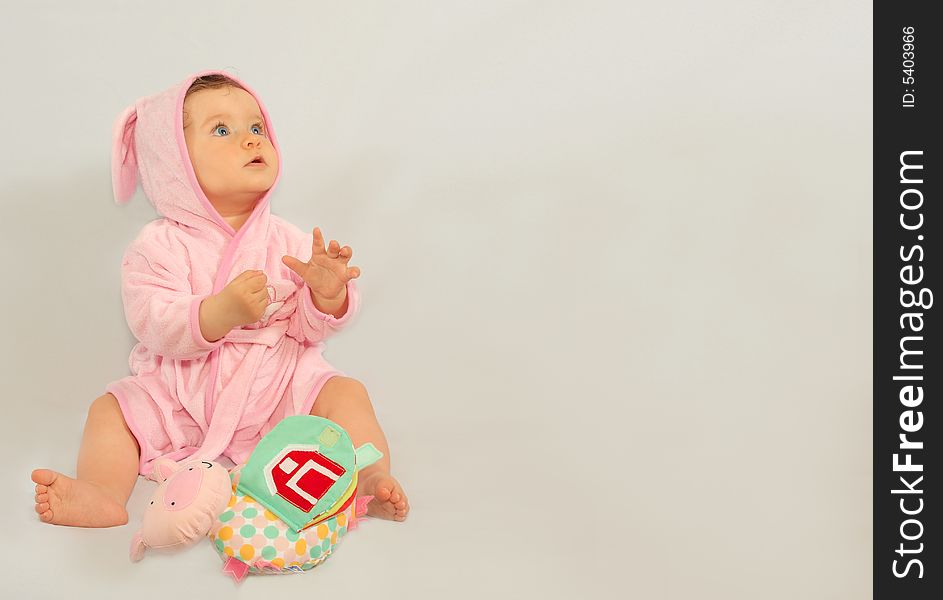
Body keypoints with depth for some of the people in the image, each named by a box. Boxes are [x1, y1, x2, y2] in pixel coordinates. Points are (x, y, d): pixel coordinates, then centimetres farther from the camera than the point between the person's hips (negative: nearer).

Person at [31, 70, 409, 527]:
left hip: (277, 393, 1)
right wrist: (221, 312, -38)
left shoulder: (286, 240, 1)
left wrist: (328, 295, -23)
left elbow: (308, 329, 0)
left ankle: (372, 478, -23)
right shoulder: (160, 246, -8)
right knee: (111, 408, -16)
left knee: (344, 391, -17)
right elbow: (153, 327, -21)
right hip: (181, 398, -1)